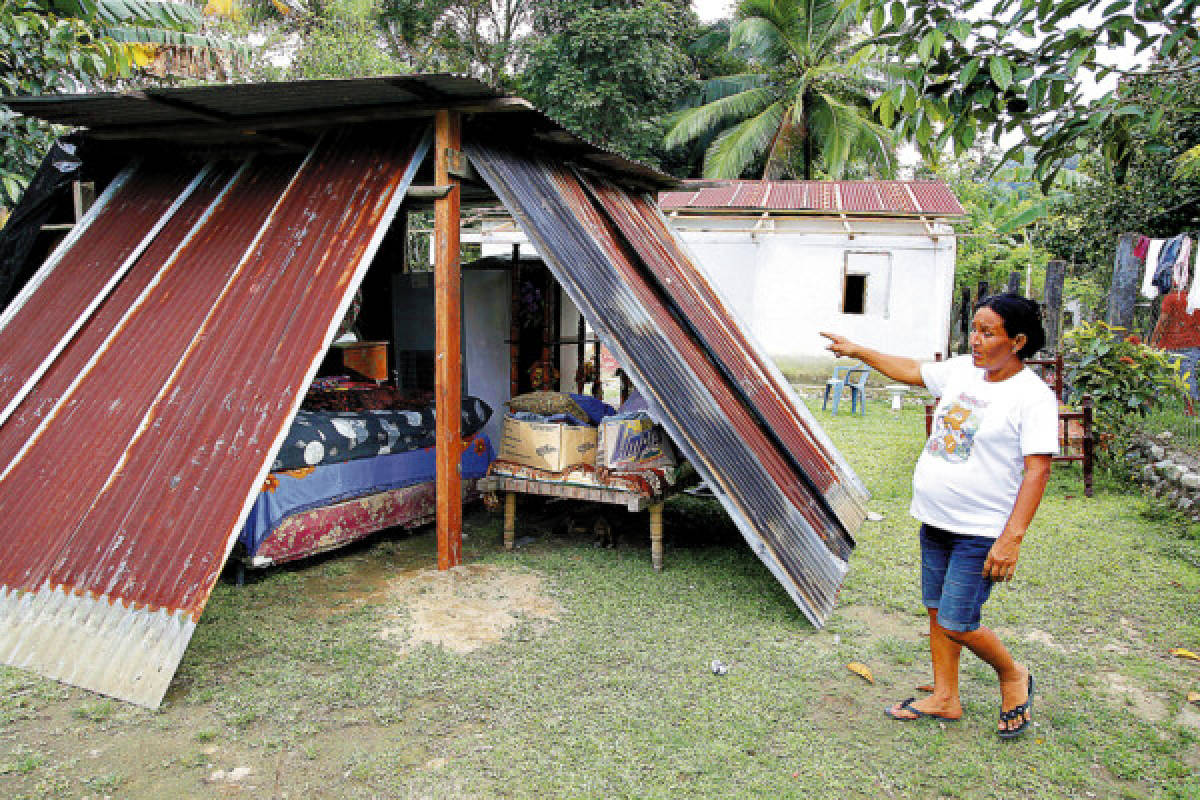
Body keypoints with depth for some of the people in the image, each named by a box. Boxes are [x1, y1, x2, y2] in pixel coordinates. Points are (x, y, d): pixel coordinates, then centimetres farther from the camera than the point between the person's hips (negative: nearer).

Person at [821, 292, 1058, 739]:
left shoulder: (1033, 396, -15)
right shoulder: (962, 370, 5)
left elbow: (1037, 470, -18)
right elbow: (911, 371, 21)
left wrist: (1012, 538, -23)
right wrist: (858, 352, 23)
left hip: (982, 532, -7)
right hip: (935, 520, 7)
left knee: (957, 624, -5)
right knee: (937, 612, 14)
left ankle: (1013, 677, 24)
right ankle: (945, 699, 30)